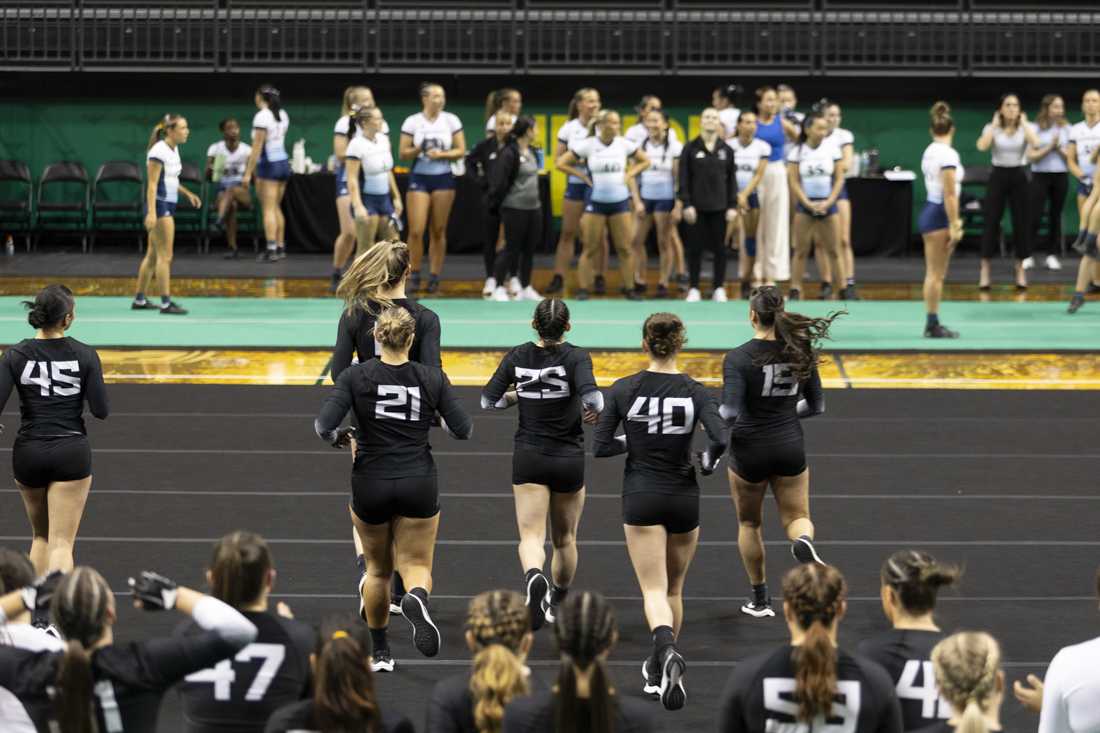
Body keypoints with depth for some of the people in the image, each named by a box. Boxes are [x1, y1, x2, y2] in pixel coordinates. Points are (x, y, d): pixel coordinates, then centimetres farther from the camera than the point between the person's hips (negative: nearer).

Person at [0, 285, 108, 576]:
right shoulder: (85, 355, -7)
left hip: (28, 453, 2)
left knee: (41, 536, 24)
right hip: (71, 452, -2)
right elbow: (101, 410, -6)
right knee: (61, 543, -2)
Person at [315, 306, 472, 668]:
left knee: (378, 568, 21)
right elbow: (463, 430, -3)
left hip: (370, 485, 1)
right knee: (417, 566, 7)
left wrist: (339, 437, 5)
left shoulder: (355, 376, -8)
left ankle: (380, 652, 29)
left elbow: (324, 426, -17)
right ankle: (417, 599, -29)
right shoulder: (432, 378, -4)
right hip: (419, 485, 0)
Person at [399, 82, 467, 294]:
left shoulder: (451, 120, 2)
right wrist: (419, 149, -18)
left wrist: (441, 154, -13)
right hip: (419, 178, -1)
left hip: (443, 179, 1)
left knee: (438, 231, 3)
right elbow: (403, 153, 0)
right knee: (416, 231, -8)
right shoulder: (412, 122, -1)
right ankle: (415, 276, 7)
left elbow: (461, 151, 2)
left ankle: (434, 277, 11)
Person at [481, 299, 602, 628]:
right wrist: (595, 409, -6)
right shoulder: (576, 357, -12)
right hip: (569, 459, -1)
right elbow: (591, 397, -28)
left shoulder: (518, 356, -3)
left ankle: (534, 578, -37)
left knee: (531, 536, -4)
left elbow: (488, 400, 1)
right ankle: (556, 604, 36)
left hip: (528, 457, 1)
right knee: (565, 537, 20)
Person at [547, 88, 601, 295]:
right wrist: (576, 167, -13)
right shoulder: (569, 128, 2)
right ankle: (558, 278, 3)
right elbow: (558, 158, 2)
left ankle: (599, 277, 10)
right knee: (567, 232, 1)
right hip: (575, 183, 1)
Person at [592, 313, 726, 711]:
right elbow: (720, 439, -21)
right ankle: (660, 671, 29)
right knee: (674, 589, 20)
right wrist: (708, 460, 0)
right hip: (683, 498, 1)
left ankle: (667, 652, -33)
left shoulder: (623, 389, -6)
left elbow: (600, 447, -5)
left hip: (641, 498, -1)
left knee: (654, 591, -4)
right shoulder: (694, 391, -7)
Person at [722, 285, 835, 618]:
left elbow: (730, 413, -23)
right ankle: (803, 542, -22)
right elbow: (816, 406, 4)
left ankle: (760, 599, 25)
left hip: (749, 450, -2)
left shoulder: (738, 358, -17)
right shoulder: (799, 350, -4)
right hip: (790, 447, 2)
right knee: (797, 517, 15)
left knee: (749, 523, 19)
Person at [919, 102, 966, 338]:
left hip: (930, 211, 9)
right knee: (936, 274, -4)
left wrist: (954, 222, 19)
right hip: (939, 215, -9)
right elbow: (949, 194, -18)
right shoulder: (948, 154, -15)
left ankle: (932, 324, 12)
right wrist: (954, 225, -16)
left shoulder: (929, 152, 11)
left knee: (935, 274, 11)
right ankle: (932, 325, -1)